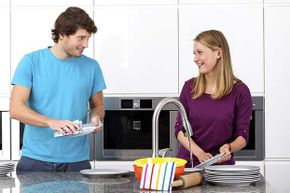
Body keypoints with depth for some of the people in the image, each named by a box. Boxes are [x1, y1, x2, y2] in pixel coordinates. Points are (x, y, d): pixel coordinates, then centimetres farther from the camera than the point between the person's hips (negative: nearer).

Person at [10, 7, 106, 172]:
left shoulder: (91, 67, 4)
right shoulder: (32, 62, -4)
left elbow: (98, 106, 16)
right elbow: (16, 109, -10)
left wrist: (95, 117, -9)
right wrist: (52, 122, -25)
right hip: (35, 159, -1)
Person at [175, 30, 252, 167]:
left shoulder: (240, 91, -3)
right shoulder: (189, 87, 4)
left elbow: (242, 135, -1)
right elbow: (180, 129, 2)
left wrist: (229, 148, -22)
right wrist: (199, 153, -14)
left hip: (221, 165, -2)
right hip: (187, 162, 2)